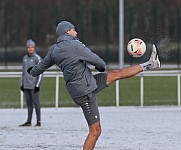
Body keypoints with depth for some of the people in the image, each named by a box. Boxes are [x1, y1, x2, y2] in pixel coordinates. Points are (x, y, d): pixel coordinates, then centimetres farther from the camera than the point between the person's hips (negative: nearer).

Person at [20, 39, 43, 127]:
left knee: (36, 102, -7)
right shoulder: (25, 58, 15)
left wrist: (37, 84, -14)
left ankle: (38, 121, -6)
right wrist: (22, 84, 17)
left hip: (34, 85, -6)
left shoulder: (37, 58, -5)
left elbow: (40, 72, -8)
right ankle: (29, 122, 11)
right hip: (26, 85, 6)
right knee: (29, 103, 8)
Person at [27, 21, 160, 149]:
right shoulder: (75, 45, -18)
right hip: (85, 92, -9)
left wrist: (33, 72, 45)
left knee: (117, 74, 14)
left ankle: (148, 65, 24)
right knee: (95, 131, -6)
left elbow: (42, 65, 23)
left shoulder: (53, 50, 6)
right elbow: (98, 62, -10)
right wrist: (102, 66, 14)